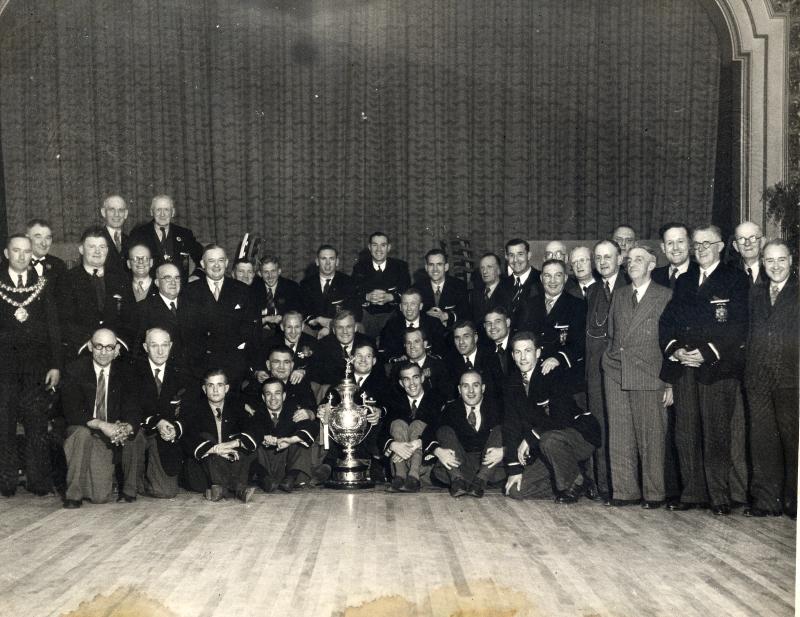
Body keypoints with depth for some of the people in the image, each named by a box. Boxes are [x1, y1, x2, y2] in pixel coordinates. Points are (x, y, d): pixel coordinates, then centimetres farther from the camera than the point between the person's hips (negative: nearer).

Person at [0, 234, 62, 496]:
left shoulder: (43, 284, 9)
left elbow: (53, 327, 6)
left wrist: (55, 365, 0)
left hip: (37, 366, 0)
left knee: (37, 426, 0)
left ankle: (38, 481, 8)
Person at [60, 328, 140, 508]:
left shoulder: (123, 371, -2)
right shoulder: (74, 370, -8)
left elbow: (133, 408, -8)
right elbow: (71, 412, -17)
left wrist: (127, 427, -32)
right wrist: (101, 425, -32)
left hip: (111, 434, 1)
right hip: (82, 431, -1)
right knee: (82, 432, -34)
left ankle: (128, 489, 9)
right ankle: (73, 493, -16)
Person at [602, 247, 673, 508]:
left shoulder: (666, 296, 1)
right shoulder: (619, 295, 15)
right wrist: (610, 360, 11)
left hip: (649, 377, -4)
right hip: (616, 374, 4)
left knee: (651, 437, 0)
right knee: (619, 437, 5)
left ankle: (654, 494, 11)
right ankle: (625, 491, 14)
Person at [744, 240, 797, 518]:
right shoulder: (755, 292, 14)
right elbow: (749, 334, 12)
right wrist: (749, 367, 3)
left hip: (791, 378, -4)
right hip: (758, 379, 4)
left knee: (792, 440, 2)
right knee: (762, 440, 6)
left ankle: (792, 501, 13)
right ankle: (766, 500, 14)